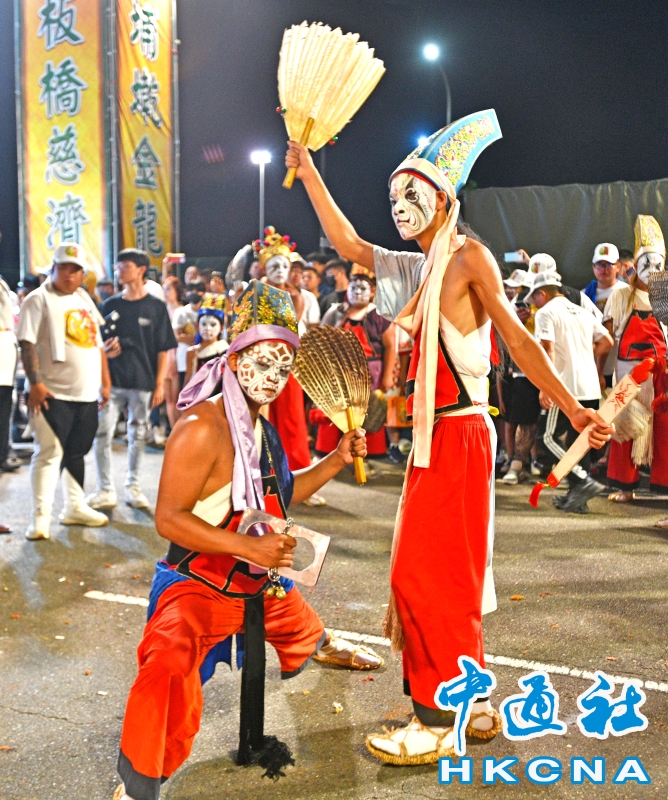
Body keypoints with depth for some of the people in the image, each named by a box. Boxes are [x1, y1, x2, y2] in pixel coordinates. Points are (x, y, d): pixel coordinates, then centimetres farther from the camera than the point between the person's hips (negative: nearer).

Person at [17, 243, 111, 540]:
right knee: (49, 452, -8)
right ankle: (40, 516, -3)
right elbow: (27, 344, -13)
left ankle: (75, 507, 27)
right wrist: (35, 383, -21)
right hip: (54, 393, -6)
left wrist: (105, 381, 15)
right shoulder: (39, 299, -5)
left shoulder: (84, 299, 15)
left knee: (76, 452, 15)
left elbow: (97, 342, 19)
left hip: (87, 393, 7)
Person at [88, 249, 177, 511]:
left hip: (143, 382, -2)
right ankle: (106, 490, 6)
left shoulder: (156, 307, 0)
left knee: (137, 436, 7)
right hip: (112, 381, 2)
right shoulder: (110, 305, 8)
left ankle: (133, 486, 22)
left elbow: (163, 349, 0)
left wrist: (160, 384, -5)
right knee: (102, 434, -4)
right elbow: (99, 342, 14)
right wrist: (105, 350, -10)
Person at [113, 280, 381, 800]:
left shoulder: (263, 426, 3)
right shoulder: (203, 428, -26)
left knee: (302, 638, 35)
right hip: (199, 585, -8)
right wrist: (248, 547, -36)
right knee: (169, 662, -39)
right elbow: (169, 518, -27)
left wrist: (335, 462, 5)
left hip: (261, 582, 8)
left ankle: (317, 643, 75)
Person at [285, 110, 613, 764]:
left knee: (429, 574, -3)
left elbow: (517, 340, -12)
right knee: (447, 574, 13)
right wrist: (307, 173, 18)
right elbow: (345, 242, 18)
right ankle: (473, 703, 27)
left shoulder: (469, 256, -8)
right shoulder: (415, 269, 14)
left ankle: (436, 724, 9)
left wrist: (570, 407, -18)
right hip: (429, 436, 8)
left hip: (459, 434, -8)